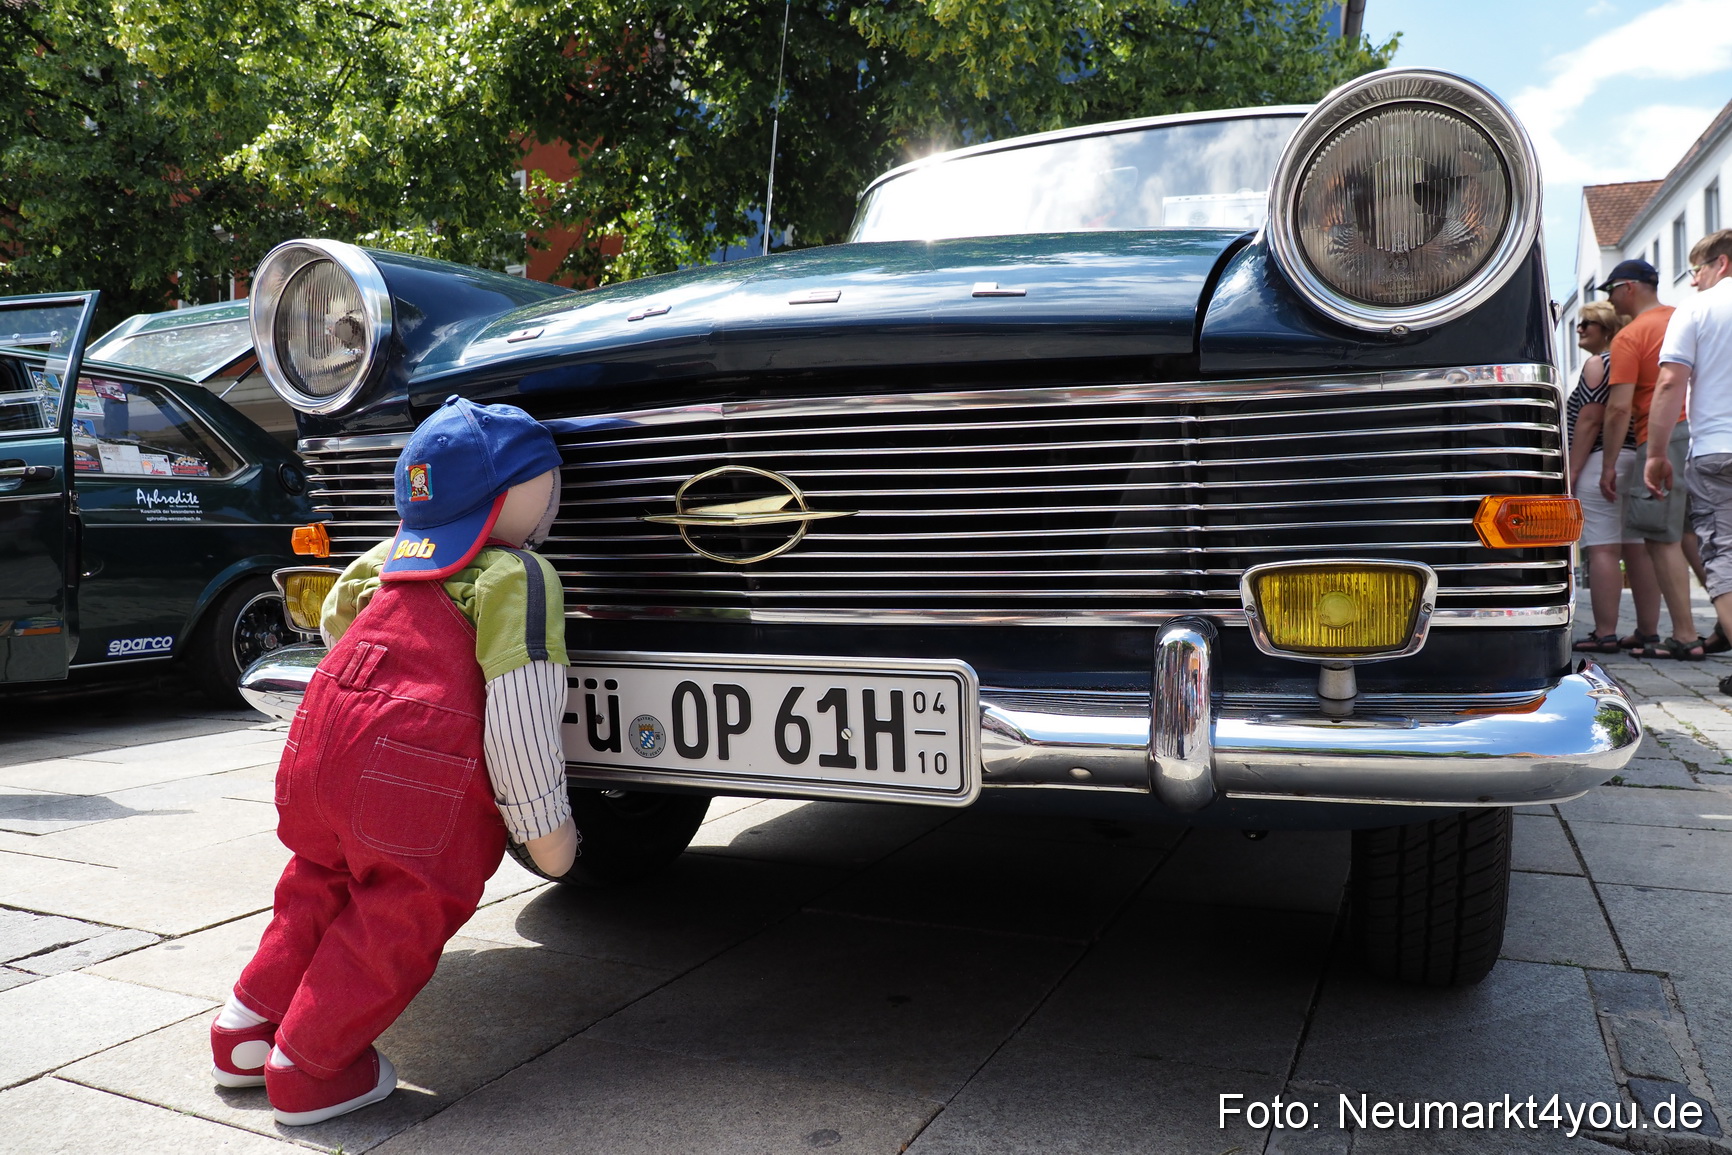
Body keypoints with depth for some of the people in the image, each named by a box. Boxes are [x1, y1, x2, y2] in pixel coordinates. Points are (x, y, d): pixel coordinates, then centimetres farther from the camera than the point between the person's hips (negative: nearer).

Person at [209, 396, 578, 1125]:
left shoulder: (385, 559, 16)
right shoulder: (517, 578, -7)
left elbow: (334, 620, 36)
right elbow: (520, 712, -13)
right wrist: (547, 829, -5)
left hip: (322, 739, 8)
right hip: (419, 773, -8)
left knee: (320, 887, 27)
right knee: (402, 913, 10)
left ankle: (247, 1033, 38)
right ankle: (307, 1069, 19)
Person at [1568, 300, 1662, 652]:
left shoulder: (1597, 363, -5)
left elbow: (1590, 420, -12)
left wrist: (1571, 472, -12)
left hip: (1602, 462, -8)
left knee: (1602, 550, -9)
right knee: (1638, 550, 8)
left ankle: (1605, 634, -11)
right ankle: (1649, 632, 11)